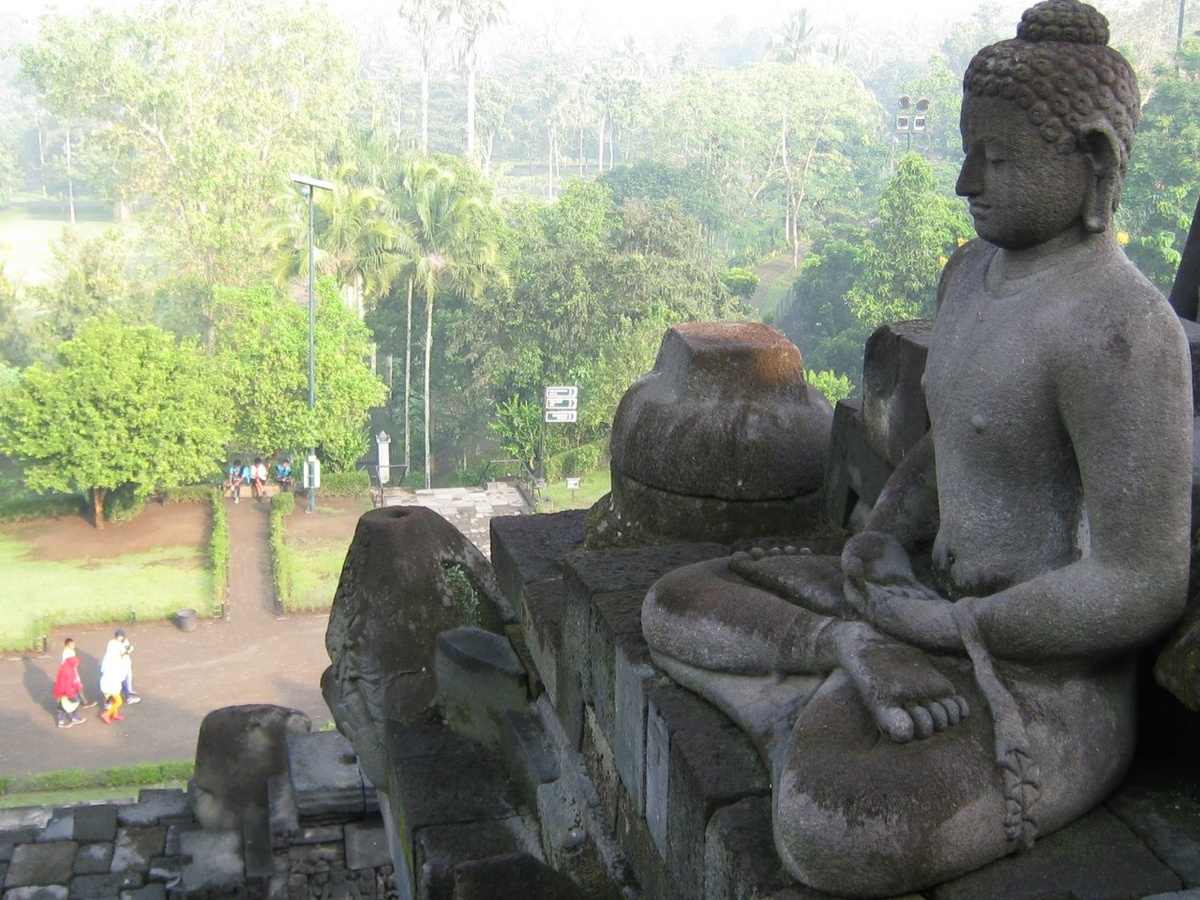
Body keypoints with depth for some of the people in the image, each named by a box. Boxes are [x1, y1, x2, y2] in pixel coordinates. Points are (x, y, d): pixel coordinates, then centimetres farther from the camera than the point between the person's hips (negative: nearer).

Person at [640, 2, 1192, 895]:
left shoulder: (1117, 330, -24)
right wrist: (881, 537, 0)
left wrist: (940, 626, -16)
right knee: (674, 607, 8)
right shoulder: (973, 272, 7)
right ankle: (853, 648, -11)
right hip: (938, 602, 10)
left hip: (1048, 678, -9)